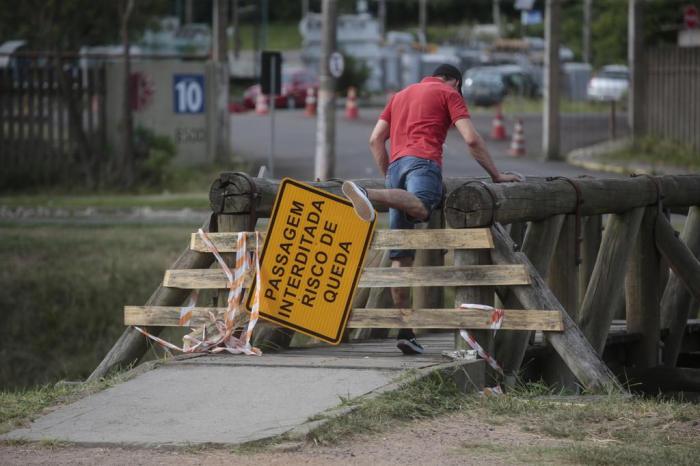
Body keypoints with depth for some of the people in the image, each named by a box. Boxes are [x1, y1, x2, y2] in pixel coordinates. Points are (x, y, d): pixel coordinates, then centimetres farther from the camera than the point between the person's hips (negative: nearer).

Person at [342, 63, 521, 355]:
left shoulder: (400, 95, 34)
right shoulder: (449, 94, 17)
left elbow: (375, 140, 25)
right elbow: (471, 139, 6)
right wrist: (496, 175, 13)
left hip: (395, 164, 6)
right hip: (423, 161, -6)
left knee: (401, 254, 2)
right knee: (420, 207, -37)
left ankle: (405, 330, -2)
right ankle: (367, 195, -61)